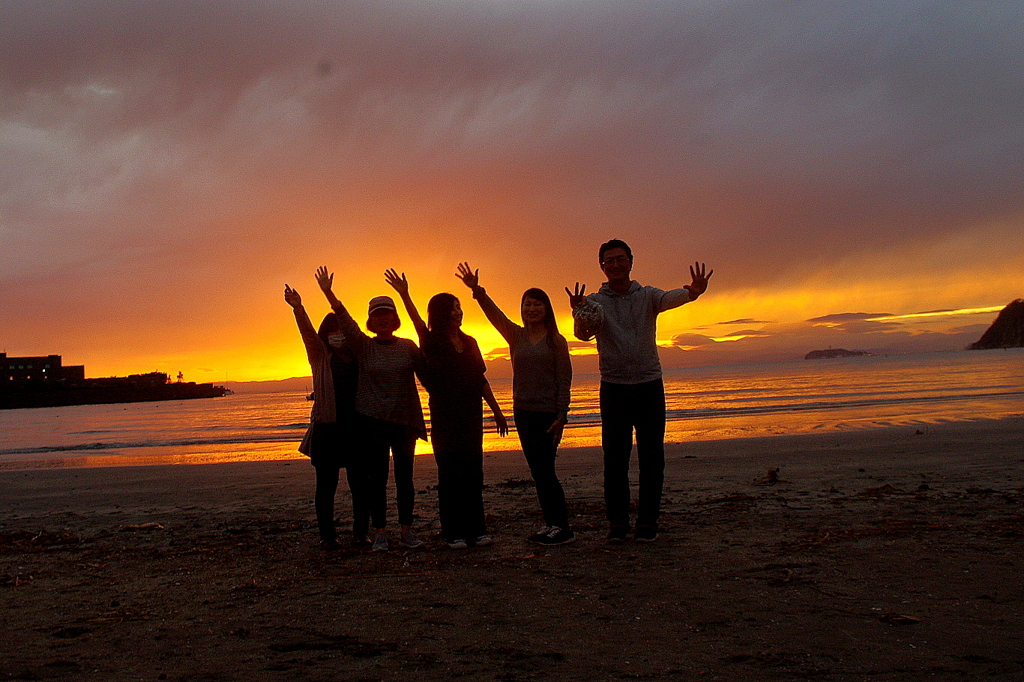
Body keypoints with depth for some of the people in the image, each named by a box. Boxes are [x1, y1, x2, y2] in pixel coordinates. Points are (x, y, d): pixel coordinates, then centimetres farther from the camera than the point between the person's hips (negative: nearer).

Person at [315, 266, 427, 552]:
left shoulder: (408, 347, 6)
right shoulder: (363, 346, 2)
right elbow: (345, 320, -11)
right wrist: (328, 293, -23)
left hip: (405, 420, 1)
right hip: (372, 421, -1)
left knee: (404, 477, 5)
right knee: (376, 478, 1)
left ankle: (406, 530, 14)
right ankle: (380, 532, 9)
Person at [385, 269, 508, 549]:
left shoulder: (469, 342, 11)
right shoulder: (433, 343, -3)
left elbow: (481, 380, 15)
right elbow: (419, 323, -22)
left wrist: (497, 411, 15)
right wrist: (404, 294, -35)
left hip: (472, 415, 5)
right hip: (445, 417, -5)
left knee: (473, 473, 6)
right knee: (450, 474, 0)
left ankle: (476, 529, 14)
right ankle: (454, 533, 6)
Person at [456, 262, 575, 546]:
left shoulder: (556, 341, -3)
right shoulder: (516, 336, 9)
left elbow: (564, 381, -6)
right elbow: (494, 313, -3)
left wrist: (561, 417, -13)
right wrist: (476, 290, -19)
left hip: (549, 413, -5)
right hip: (523, 412, 5)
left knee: (544, 470, -7)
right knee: (537, 471, 8)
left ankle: (562, 527, 0)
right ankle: (551, 523, 16)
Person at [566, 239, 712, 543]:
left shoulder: (647, 296, 4)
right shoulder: (594, 302, 2)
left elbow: (670, 298, -18)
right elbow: (583, 334, -15)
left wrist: (692, 292, -42)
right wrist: (578, 314, -39)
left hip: (649, 385, 1)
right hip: (614, 388, 0)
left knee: (652, 458, 2)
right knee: (614, 458, 1)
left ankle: (647, 523, 10)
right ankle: (617, 523, 9)